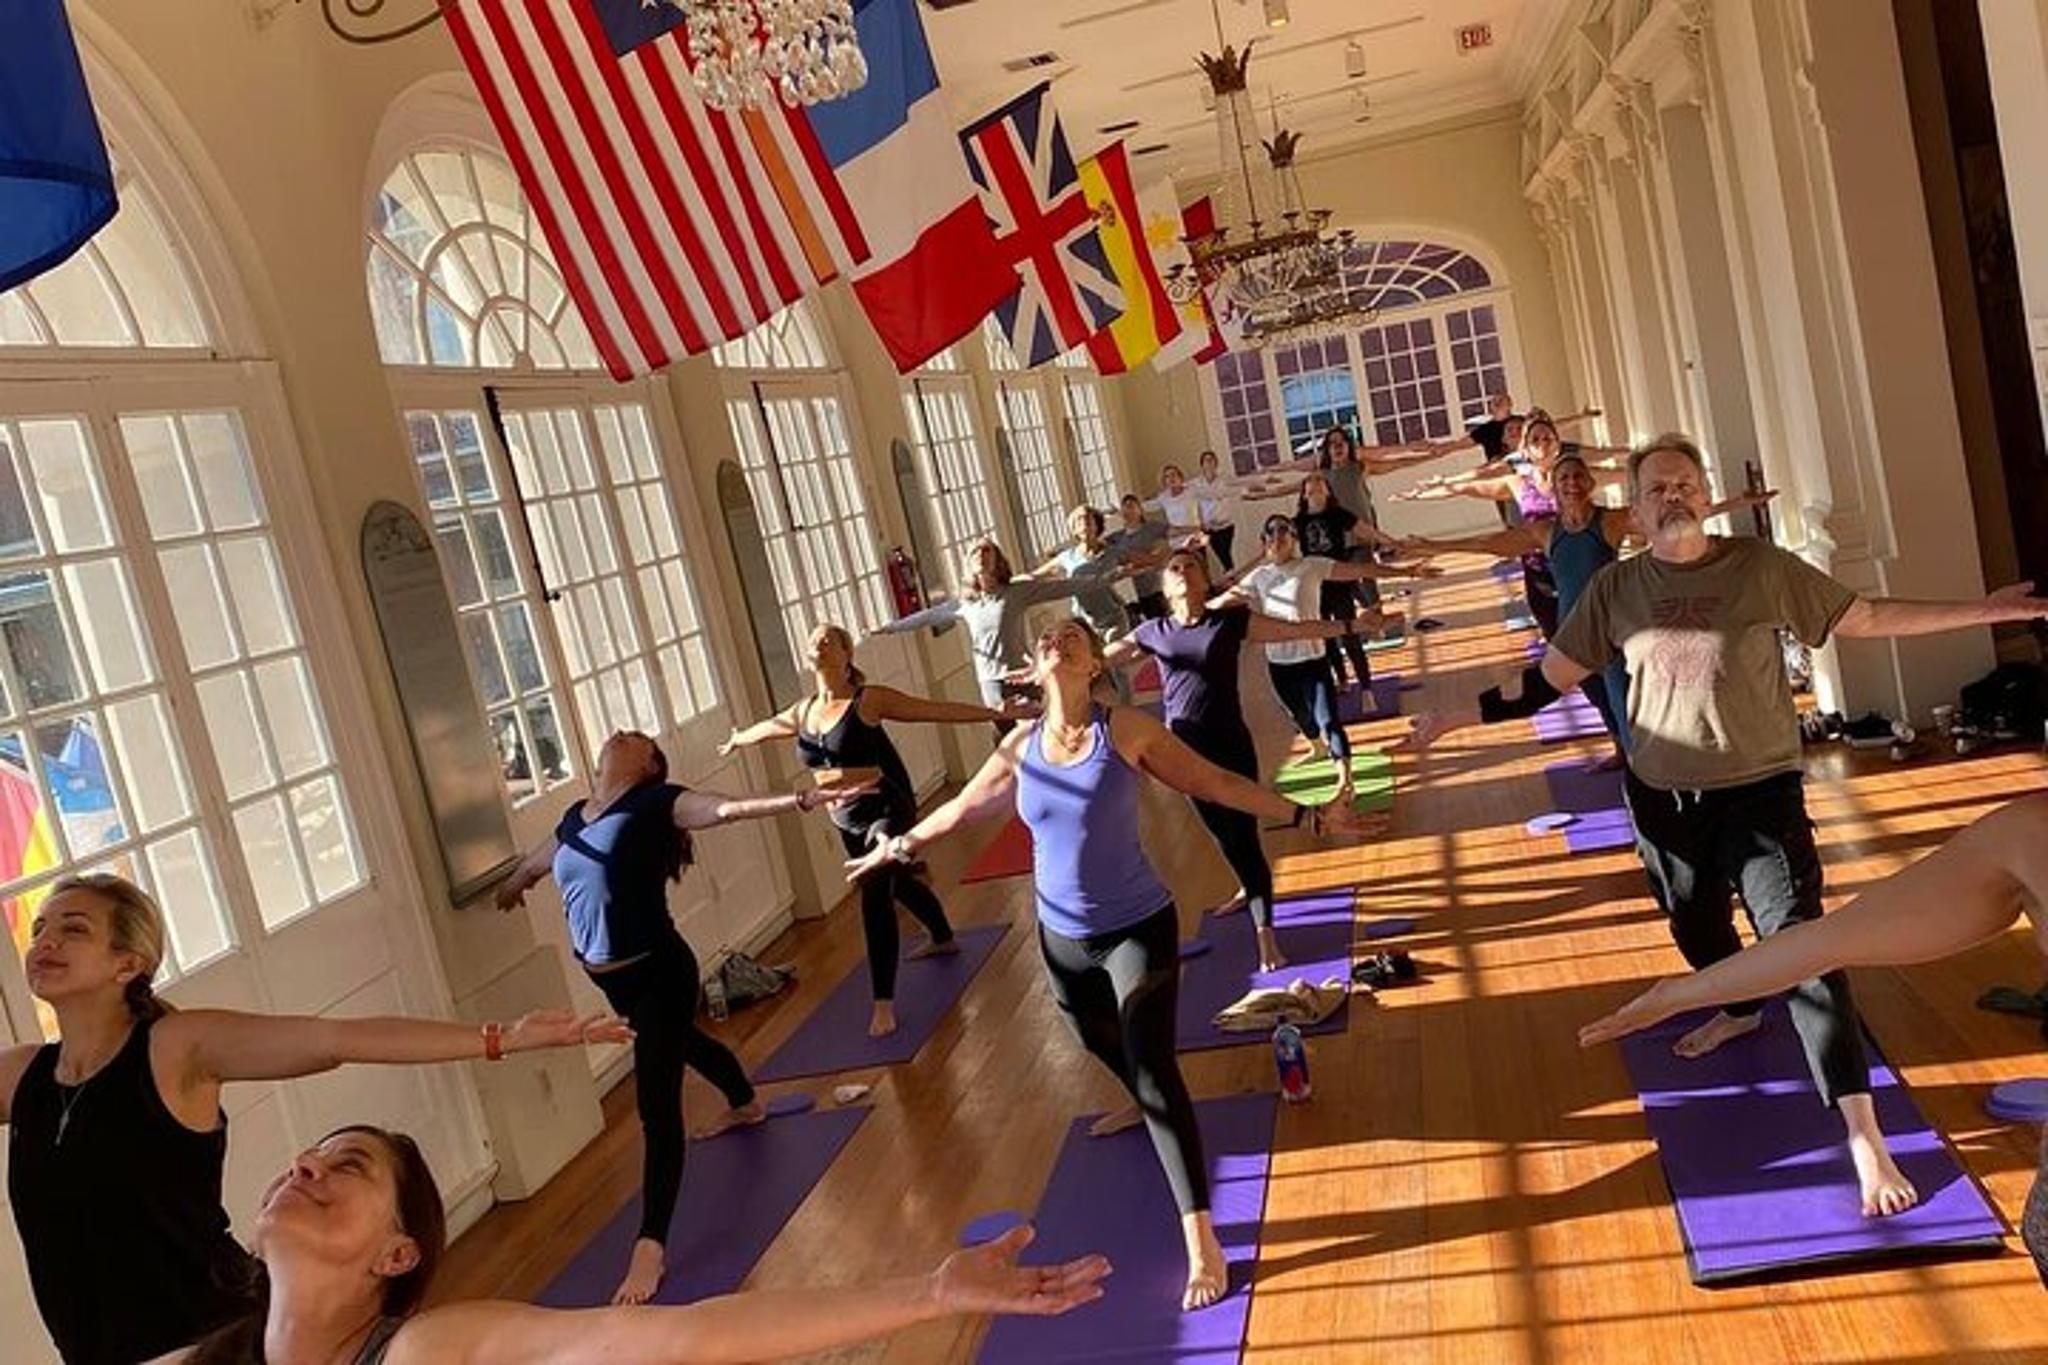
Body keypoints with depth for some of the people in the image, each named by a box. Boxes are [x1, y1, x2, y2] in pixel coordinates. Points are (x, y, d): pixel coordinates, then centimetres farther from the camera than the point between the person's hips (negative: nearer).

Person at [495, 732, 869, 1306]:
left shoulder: (654, 802, -12)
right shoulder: (572, 819, 8)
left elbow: (728, 807, -24)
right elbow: (534, 861, 29)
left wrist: (800, 799, -36)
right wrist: (511, 885, 50)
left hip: (659, 972, -8)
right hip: (612, 977, 8)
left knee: (656, 1106, -9)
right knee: (681, 1043, 32)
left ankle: (649, 1248, -6)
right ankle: (746, 1103, 62)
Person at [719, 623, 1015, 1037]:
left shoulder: (869, 700, -15)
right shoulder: (802, 713, 3)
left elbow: (937, 710, -14)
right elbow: (764, 728, 25)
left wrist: (994, 713, -16)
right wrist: (736, 740, 43)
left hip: (888, 810, -7)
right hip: (848, 820, 7)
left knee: (874, 895, -19)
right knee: (897, 882, 25)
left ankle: (884, 1002, -15)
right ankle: (943, 938, 53)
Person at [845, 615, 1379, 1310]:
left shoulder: (1128, 730, -15)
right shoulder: (1021, 747, -4)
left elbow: (1216, 783, -9)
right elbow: (960, 809, 12)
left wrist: (1304, 814, -10)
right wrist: (898, 846, 23)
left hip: (1138, 927, -4)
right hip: (1063, 938, 4)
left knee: (1153, 1067, -14)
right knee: (1106, 1046, 25)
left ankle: (1201, 1240, -9)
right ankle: (1143, 1107, 61)